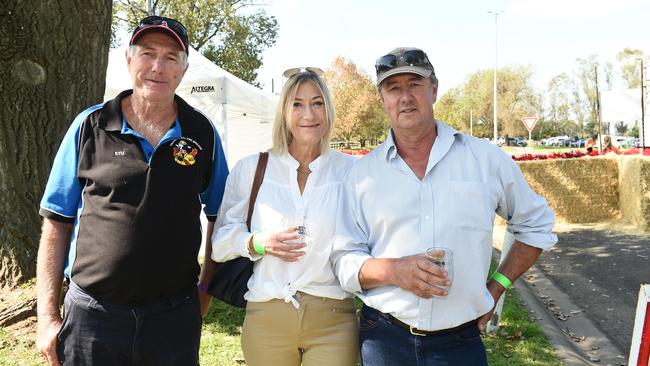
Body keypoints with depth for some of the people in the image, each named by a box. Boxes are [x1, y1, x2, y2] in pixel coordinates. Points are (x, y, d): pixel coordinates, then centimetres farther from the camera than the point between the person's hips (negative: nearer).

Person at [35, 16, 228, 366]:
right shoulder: (90, 126, -2)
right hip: (93, 312, 0)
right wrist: (48, 317, -2)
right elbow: (56, 224, 1)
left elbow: (220, 216, 10)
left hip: (175, 315, 1)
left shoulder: (202, 132, 0)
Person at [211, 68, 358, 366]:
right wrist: (258, 243, -13)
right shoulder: (250, 169, 2)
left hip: (333, 320, 0)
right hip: (266, 318, 1)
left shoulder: (351, 170, 0)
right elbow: (221, 239, 4)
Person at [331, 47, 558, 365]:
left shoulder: (486, 159, 0)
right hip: (383, 339, 1)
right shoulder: (362, 173, 0)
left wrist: (497, 286, 4)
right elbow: (344, 262, -2)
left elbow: (536, 225, 12)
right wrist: (393, 270, -21)